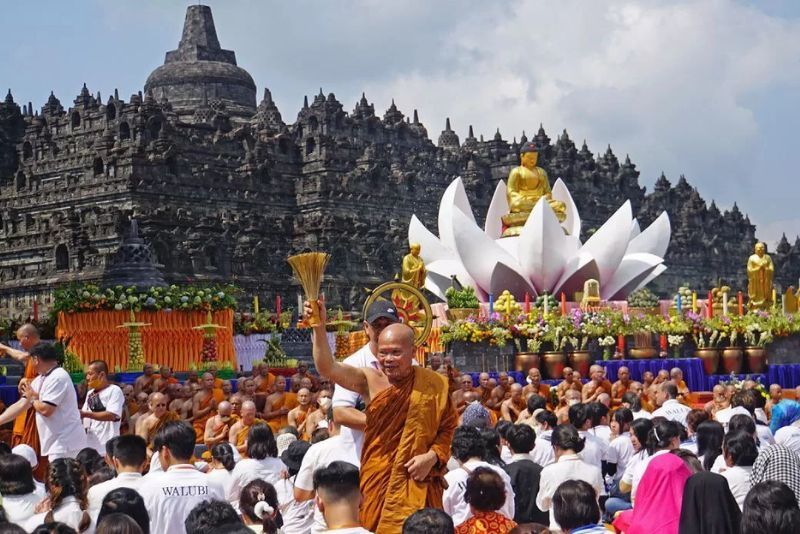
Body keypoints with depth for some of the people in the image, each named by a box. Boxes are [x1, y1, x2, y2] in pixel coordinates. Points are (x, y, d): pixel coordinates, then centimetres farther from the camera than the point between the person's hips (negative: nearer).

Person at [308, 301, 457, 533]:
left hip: (417, 482, 0)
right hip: (377, 480, 0)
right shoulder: (370, 380, -4)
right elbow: (327, 367, -17)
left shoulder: (435, 385, -1)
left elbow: (448, 428, 7)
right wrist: (319, 328, -29)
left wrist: (433, 456, -10)